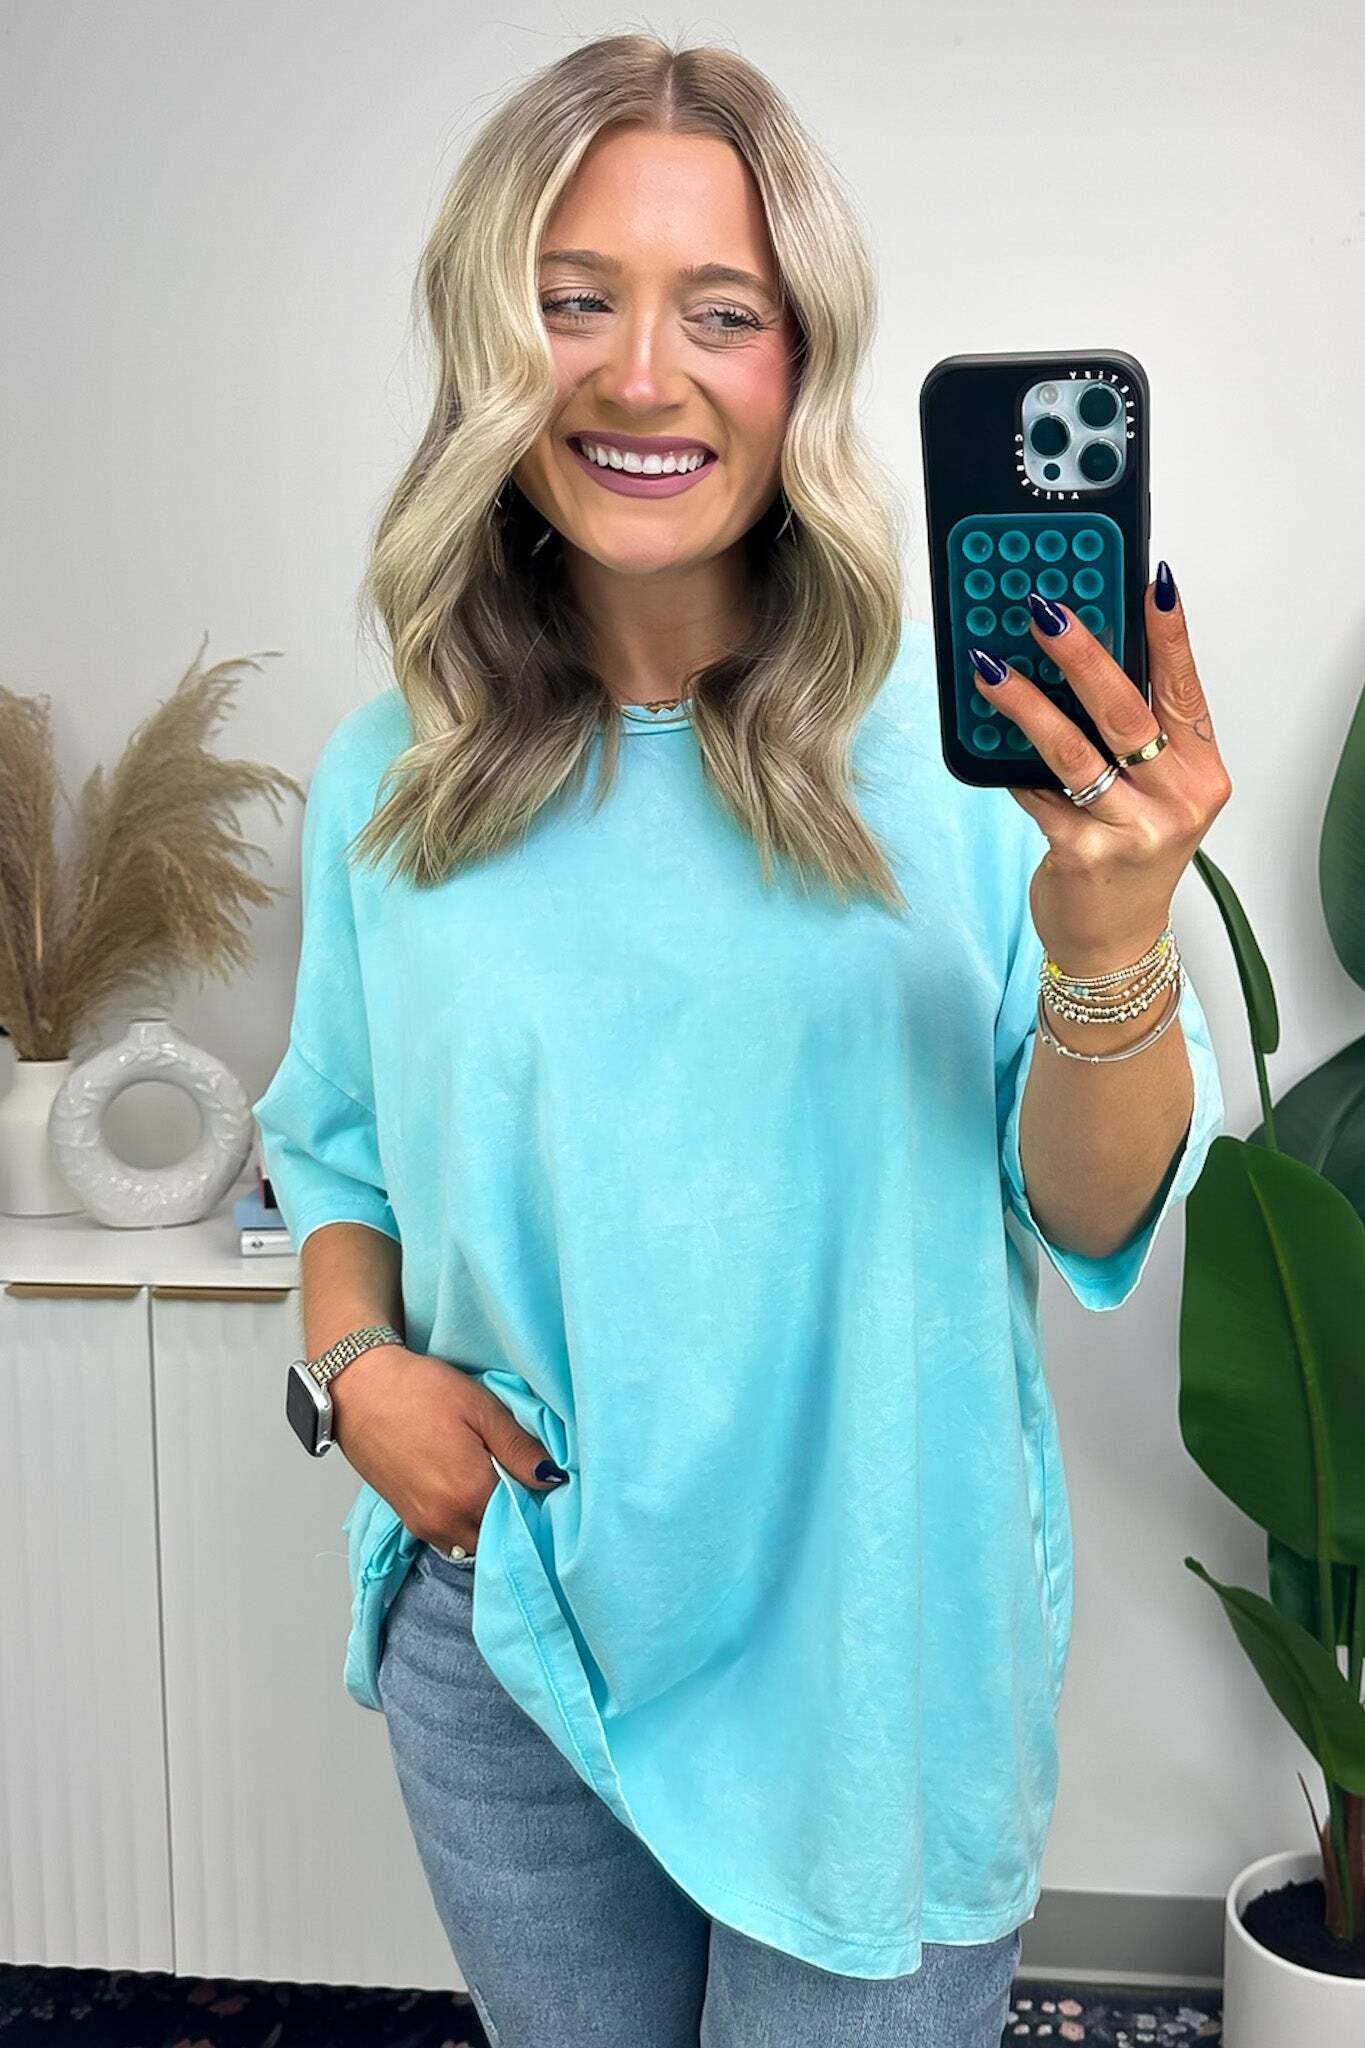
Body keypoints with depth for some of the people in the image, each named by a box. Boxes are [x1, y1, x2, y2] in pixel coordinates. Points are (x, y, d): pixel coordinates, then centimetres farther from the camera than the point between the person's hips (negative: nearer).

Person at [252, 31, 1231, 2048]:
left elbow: (1099, 1219, -11)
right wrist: (360, 1360, -9)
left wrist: (1109, 944, -29)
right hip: (505, 1651, 3)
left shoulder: (963, 734, -11)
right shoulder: (392, 779, -3)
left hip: (871, 1667, -2)